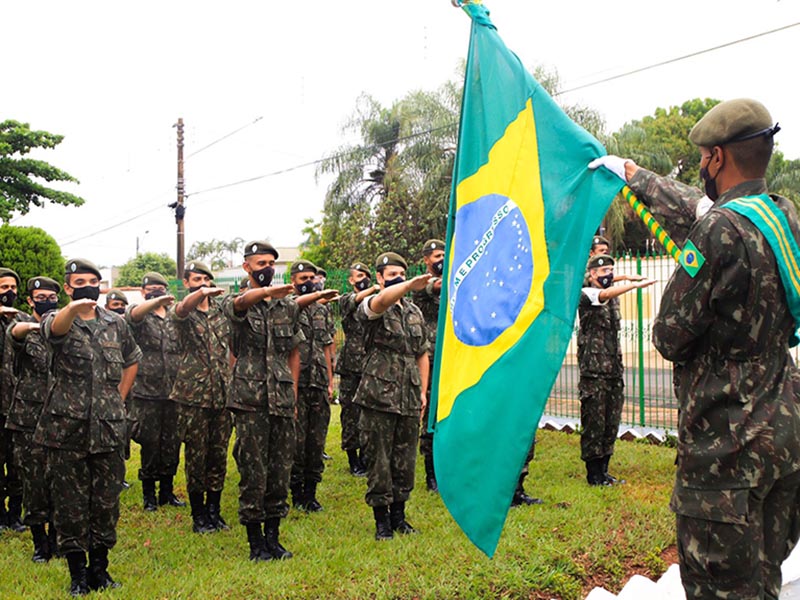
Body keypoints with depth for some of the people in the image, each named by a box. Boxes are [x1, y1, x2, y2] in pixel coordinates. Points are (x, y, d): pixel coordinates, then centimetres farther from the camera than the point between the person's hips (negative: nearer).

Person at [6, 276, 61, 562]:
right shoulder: (23, 328, 1)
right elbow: (14, 333, -25)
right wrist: (33, 326, -48)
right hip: (29, 418, -2)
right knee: (34, 482, 1)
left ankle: (56, 538, 21)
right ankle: (40, 543, 14)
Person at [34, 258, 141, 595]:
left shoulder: (116, 323, 9)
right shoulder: (58, 320, -2)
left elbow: (132, 359, 25)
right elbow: (55, 328, -29)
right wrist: (73, 308, -52)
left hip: (109, 429, 3)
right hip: (67, 429, -3)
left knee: (107, 503, 9)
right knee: (70, 505, 4)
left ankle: (100, 568, 24)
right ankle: (78, 573, 17)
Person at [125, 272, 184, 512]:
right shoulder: (139, 316, 0)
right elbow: (134, 314, -25)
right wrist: (156, 301, -43)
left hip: (174, 392, 4)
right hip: (147, 394, -4)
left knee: (172, 444, 8)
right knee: (150, 445, 1)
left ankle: (167, 491, 21)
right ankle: (149, 494, 14)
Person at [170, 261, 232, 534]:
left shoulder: (222, 310, 9)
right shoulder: (181, 311, -4)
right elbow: (182, 310, -28)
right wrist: (201, 293, -48)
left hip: (222, 394, 4)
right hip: (193, 395, -4)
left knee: (219, 455, 8)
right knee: (196, 456, 2)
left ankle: (214, 511, 21)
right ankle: (199, 516, 13)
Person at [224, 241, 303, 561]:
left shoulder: (289, 306, 11)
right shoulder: (236, 303, 0)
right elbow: (244, 302, -28)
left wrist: (292, 395, 11)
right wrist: (269, 291, -50)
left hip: (282, 401, 4)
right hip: (250, 401, -4)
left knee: (281, 470, 8)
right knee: (253, 472, -1)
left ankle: (273, 537, 22)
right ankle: (256, 543, 11)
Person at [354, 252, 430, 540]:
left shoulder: (415, 312, 16)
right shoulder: (371, 308, -3)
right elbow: (382, 300, -30)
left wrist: (423, 392, 12)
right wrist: (411, 285, -47)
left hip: (410, 399, 5)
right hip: (380, 397, -5)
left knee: (406, 460, 10)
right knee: (379, 460, 1)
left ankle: (399, 515, 24)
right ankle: (381, 520, 11)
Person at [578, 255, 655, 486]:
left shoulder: (614, 298, 18)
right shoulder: (586, 295, -6)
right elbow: (605, 294, -28)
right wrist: (635, 284, -38)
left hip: (614, 369, 7)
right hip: (593, 370, -7)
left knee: (611, 423, 9)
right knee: (594, 423, -2)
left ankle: (603, 471, 19)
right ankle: (594, 474, 6)